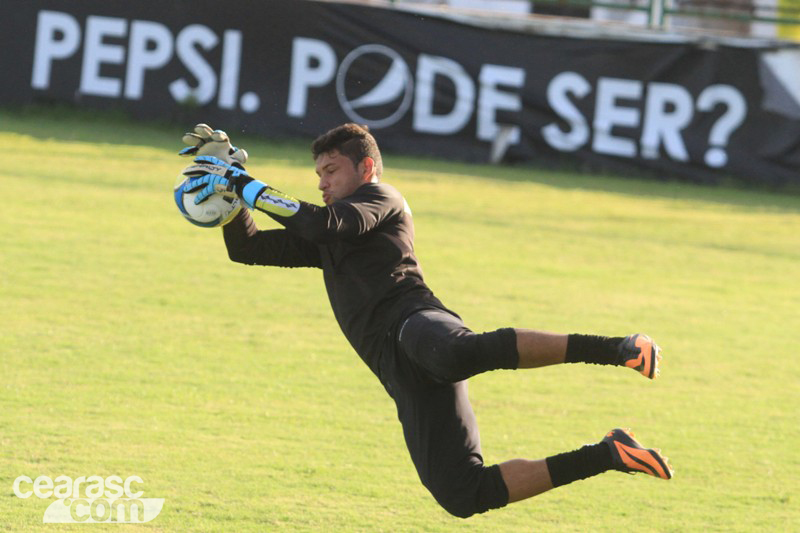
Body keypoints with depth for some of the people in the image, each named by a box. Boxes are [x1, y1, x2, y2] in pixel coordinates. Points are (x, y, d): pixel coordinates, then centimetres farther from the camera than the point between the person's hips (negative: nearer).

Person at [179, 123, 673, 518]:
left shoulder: (381, 198, 16)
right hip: (404, 374, 7)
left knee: (457, 352, -47)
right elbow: (246, 248, 38)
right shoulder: (324, 244, 40)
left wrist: (250, 187, -1)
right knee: (463, 495, -9)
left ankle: (614, 348, -49)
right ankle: (607, 455, 1)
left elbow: (324, 223, -4)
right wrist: (231, 189, 23)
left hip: (412, 321, -7)